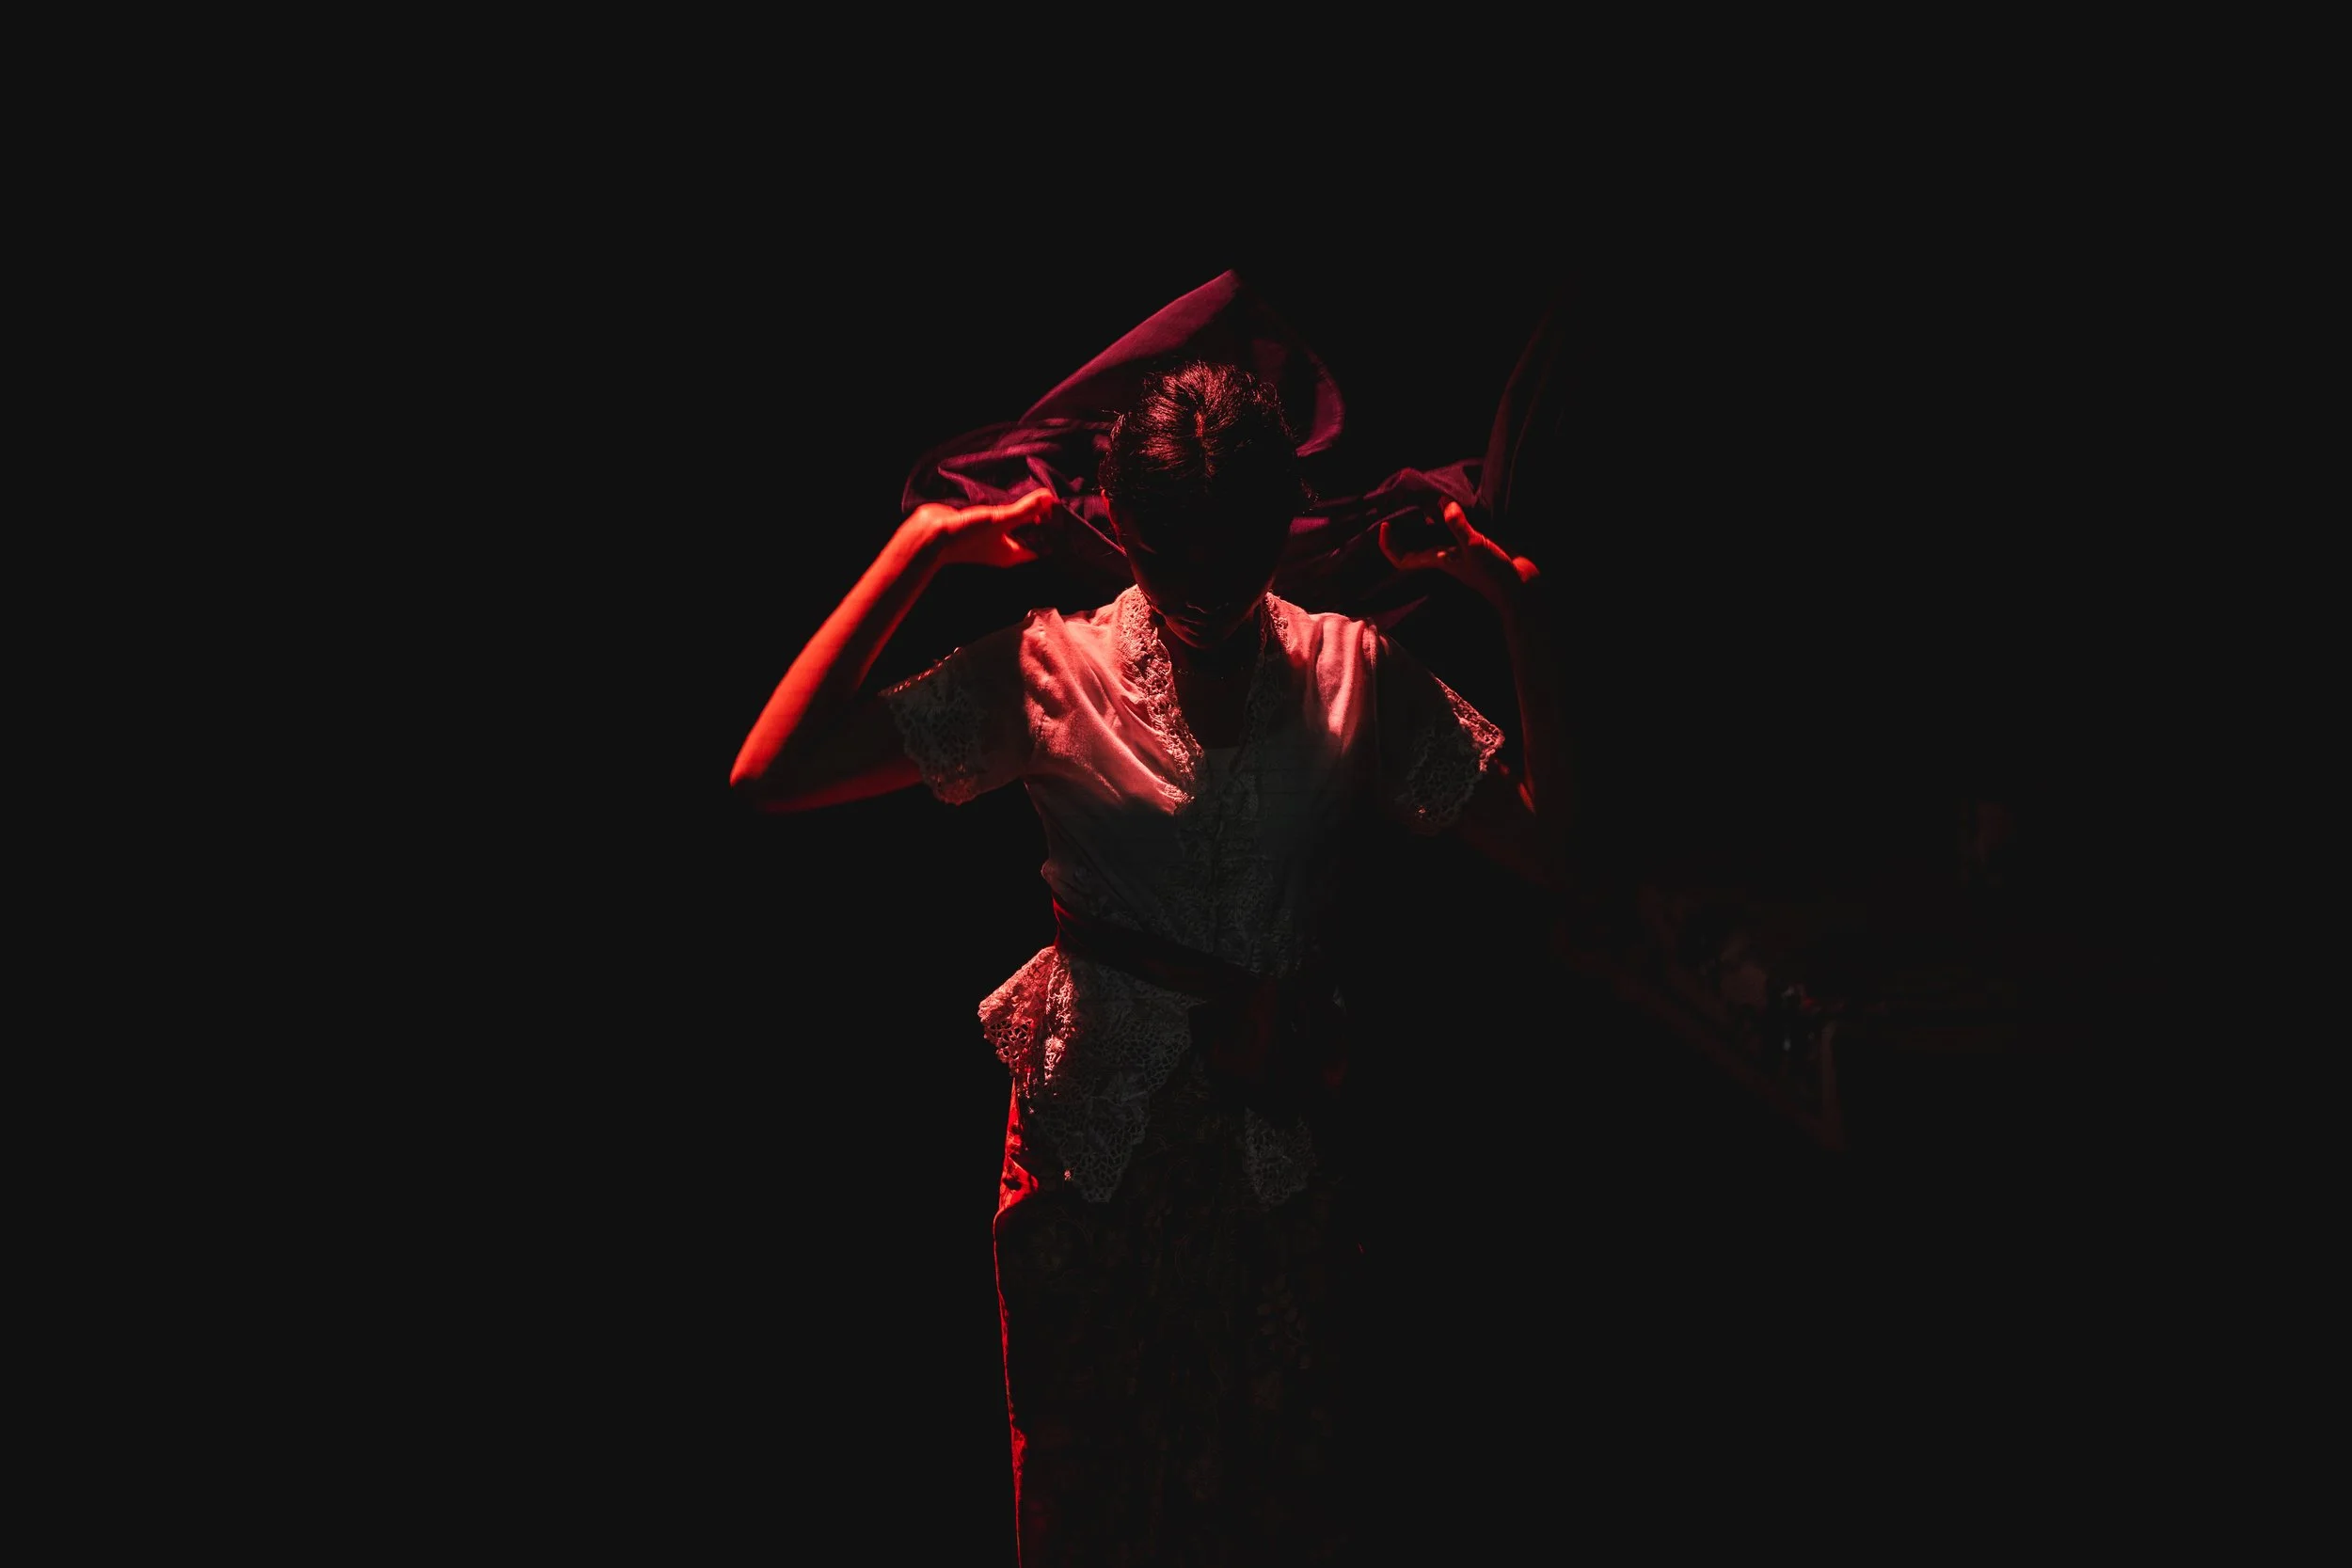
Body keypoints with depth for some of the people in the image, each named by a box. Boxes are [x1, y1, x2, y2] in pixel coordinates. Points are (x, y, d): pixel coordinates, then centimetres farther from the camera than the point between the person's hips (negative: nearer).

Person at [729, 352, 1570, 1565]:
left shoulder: (1356, 671, -2)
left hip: (1282, 1140, 1)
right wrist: (918, 548, -13)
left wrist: (1520, 610, -12)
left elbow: (1546, 849, -7)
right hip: (1096, 1131, -1)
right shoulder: (1050, 669, -6)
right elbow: (769, 777, -12)